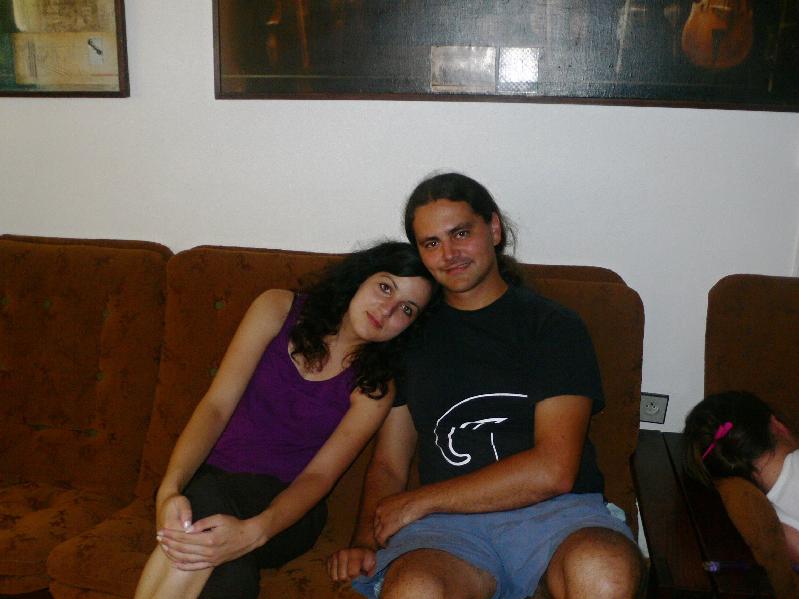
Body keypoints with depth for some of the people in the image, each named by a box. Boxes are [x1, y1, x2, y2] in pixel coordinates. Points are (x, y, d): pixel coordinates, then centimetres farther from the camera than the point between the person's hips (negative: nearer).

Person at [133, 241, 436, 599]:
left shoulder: (376, 387, -3)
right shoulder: (278, 309, -2)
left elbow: (319, 475, -11)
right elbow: (216, 406, -9)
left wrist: (253, 532, -32)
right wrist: (169, 489, -26)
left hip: (285, 506, 0)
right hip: (214, 474, 1)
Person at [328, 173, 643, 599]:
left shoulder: (554, 326, 6)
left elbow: (552, 471, -6)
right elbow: (387, 464, 18)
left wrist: (419, 500, -3)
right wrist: (365, 540, -2)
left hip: (555, 513, 0)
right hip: (447, 525, 1)